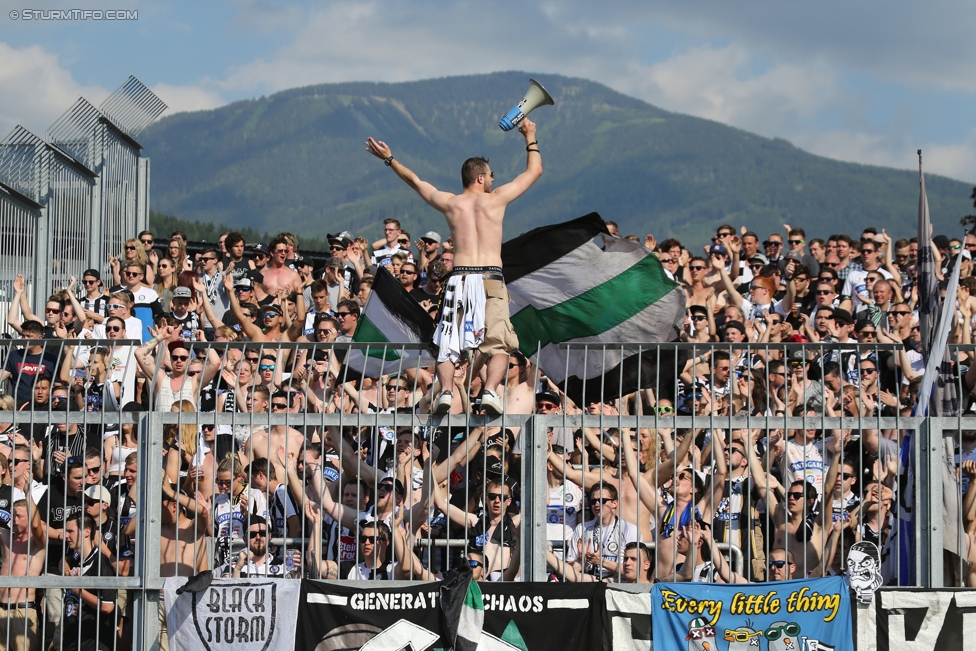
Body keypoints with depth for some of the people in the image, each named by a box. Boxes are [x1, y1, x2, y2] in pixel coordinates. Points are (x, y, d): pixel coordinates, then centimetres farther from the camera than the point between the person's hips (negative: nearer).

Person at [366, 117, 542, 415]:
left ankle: (445, 391, -16)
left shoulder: (450, 203, 10)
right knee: (498, 344, 0)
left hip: (459, 278, 2)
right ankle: (490, 391, -22)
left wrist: (389, 159, 39)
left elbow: (415, 180, 25)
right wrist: (531, 138, 32)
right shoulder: (496, 199, 6)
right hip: (491, 278, -2)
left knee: (448, 343, 5)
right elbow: (534, 171, 18)